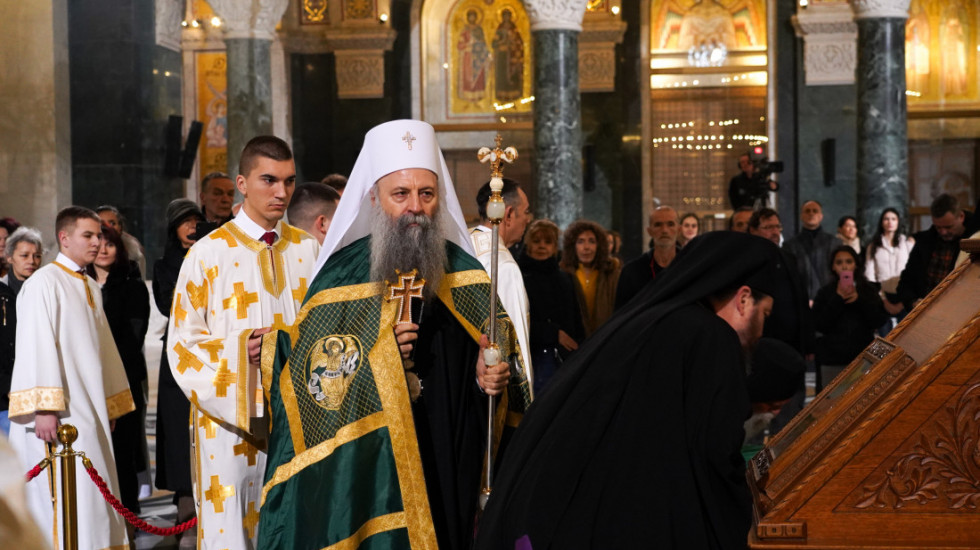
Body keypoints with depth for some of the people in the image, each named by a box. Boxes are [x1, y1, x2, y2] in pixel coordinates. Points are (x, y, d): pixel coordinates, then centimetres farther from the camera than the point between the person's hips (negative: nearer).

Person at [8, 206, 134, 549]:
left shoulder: (91, 288, 17)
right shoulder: (44, 282, -9)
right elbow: (36, 346, -17)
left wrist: (110, 404, 18)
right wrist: (44, 408, -24)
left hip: (89, 411, 8)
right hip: (59, 414, -8)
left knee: (91, 497, 9)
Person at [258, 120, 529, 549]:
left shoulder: (465, 275, 6)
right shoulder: (341, 277, -1)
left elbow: (500, 356, 11)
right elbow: (310, 376, -2)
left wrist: (497, 377, -10)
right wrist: (373, 361, -15)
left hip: (453, 468, 2)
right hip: (363, 469, -2)